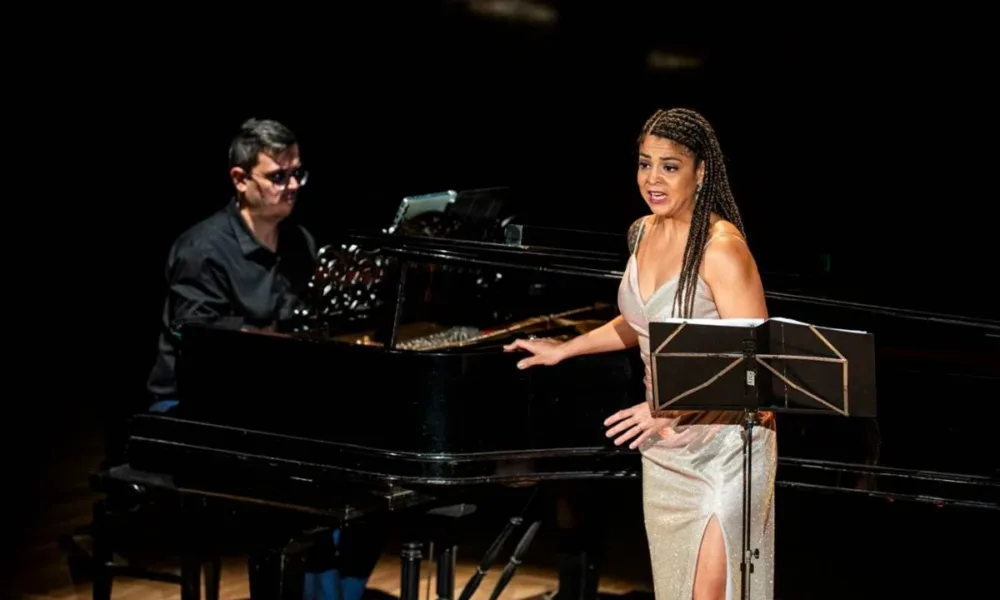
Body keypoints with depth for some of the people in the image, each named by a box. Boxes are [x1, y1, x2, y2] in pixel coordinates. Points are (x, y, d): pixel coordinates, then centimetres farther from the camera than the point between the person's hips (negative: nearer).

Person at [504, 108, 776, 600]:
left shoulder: (721, 247, -19)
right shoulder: (643, 233, 5)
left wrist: (672, 408, -27)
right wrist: (564, 350, 27)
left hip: (724, 444, -8)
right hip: (664, 449, 8)